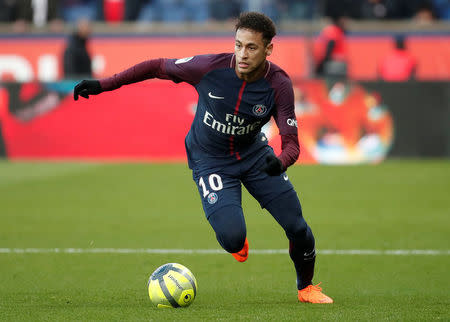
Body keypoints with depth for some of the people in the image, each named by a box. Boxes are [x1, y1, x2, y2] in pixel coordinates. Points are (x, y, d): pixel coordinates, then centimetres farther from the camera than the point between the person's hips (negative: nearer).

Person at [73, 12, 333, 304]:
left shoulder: (279, 85, -22)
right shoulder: (210, 67, -26)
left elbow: (291, 142, -24)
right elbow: (157, 67, -11)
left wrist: (280, 162, -48)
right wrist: (103, 85, -10)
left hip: (254, 153, 2)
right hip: (210, 159, -2)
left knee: (297, 227, -4)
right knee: (232, 237, -24)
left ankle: (306, 287, 27)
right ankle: (237, 241, 18)